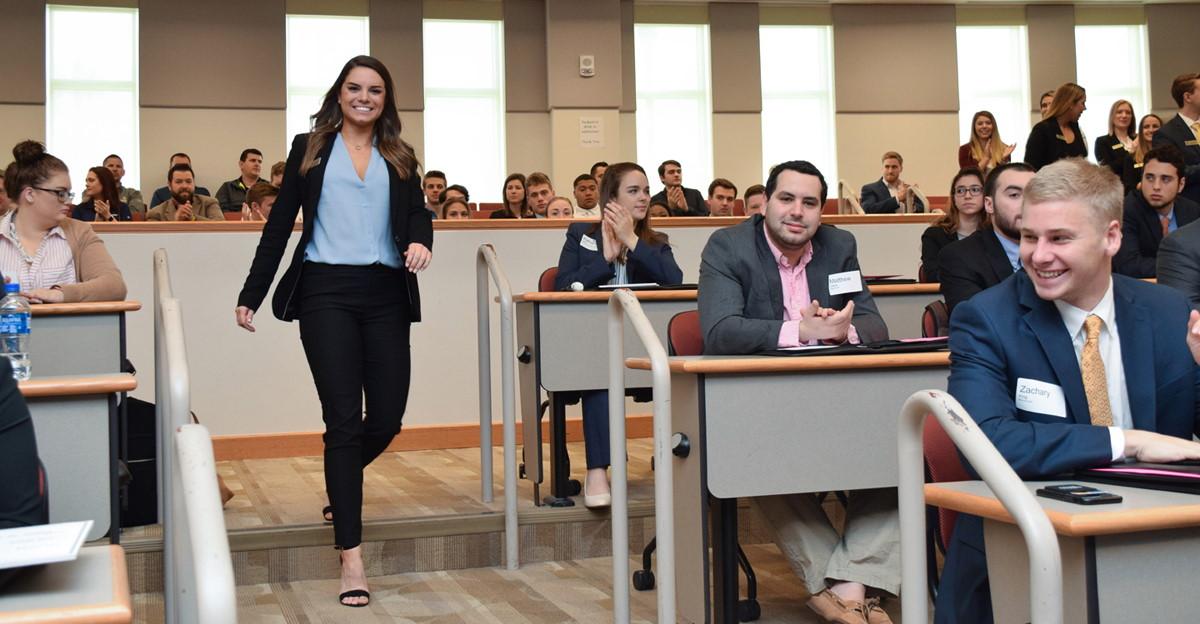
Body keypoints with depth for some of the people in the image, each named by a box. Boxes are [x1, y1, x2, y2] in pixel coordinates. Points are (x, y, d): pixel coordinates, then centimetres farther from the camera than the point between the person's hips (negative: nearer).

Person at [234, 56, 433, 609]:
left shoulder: (399, 158, 16)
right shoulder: (310, 149, 10)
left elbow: (418, 212, 5)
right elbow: (280, 224, 8)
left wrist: (421, 241, -20)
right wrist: (251, 294, 5)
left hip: (386, 294, 3)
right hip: (326, 292, -3)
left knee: (387, 418, 4)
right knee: (343, 419, -7)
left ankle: (340, 485, 39)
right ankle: (350, 557, -3)